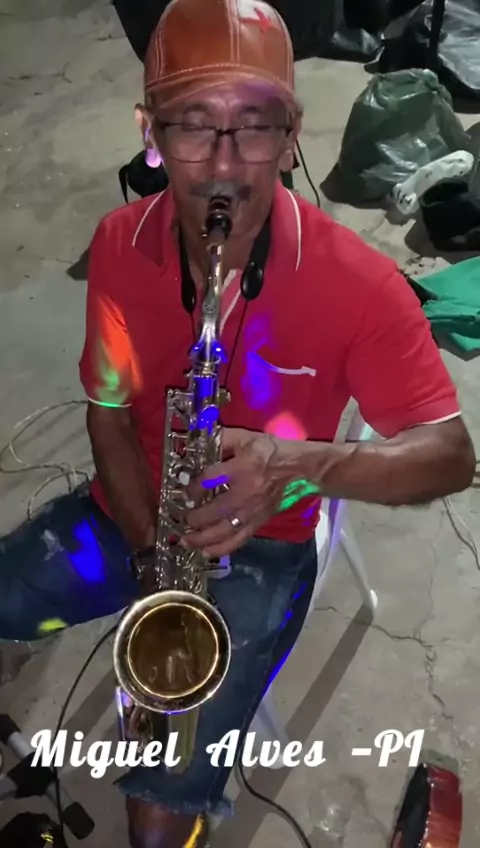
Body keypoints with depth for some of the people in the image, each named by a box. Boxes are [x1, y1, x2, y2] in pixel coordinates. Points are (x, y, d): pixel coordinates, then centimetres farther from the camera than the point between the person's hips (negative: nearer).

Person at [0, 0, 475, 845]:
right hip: (128, 514, 4)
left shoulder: (355, 281, -21)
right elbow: (109, 412, -3)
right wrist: (155, 554, -17)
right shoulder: (119, 242, -9)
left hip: (259, 544, -3)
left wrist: (308, 463, -37)